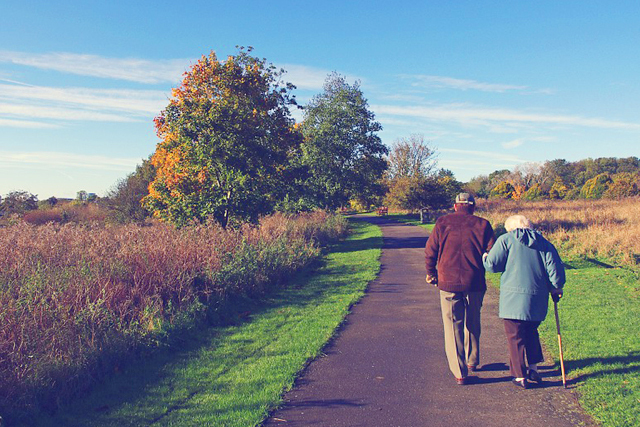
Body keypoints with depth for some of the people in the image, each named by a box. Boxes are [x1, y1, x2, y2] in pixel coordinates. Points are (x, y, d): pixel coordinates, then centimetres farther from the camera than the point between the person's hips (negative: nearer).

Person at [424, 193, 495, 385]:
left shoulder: (443, 222, 1)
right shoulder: (482, 224, 1)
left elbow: (430, 251, 1)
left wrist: (431, 273, 14)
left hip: (448, 283, -1)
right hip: (475, 284, 1)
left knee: (453, 326, 6)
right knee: (473, 323, 22)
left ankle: (460, 372, 6)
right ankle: (472, 361, 36)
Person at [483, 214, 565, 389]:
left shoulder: (505, 240, -1)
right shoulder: (543, 242, 12)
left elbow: (492, 265, -7)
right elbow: (555, 267, 5)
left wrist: (484, 257, 14)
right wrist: (556, 288, 18)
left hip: (513, 297, -5)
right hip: (538, 299, 5)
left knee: (515, 337, 5)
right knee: (531, 332, 24)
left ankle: (520, 376, 10)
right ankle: (533, 369, 25)